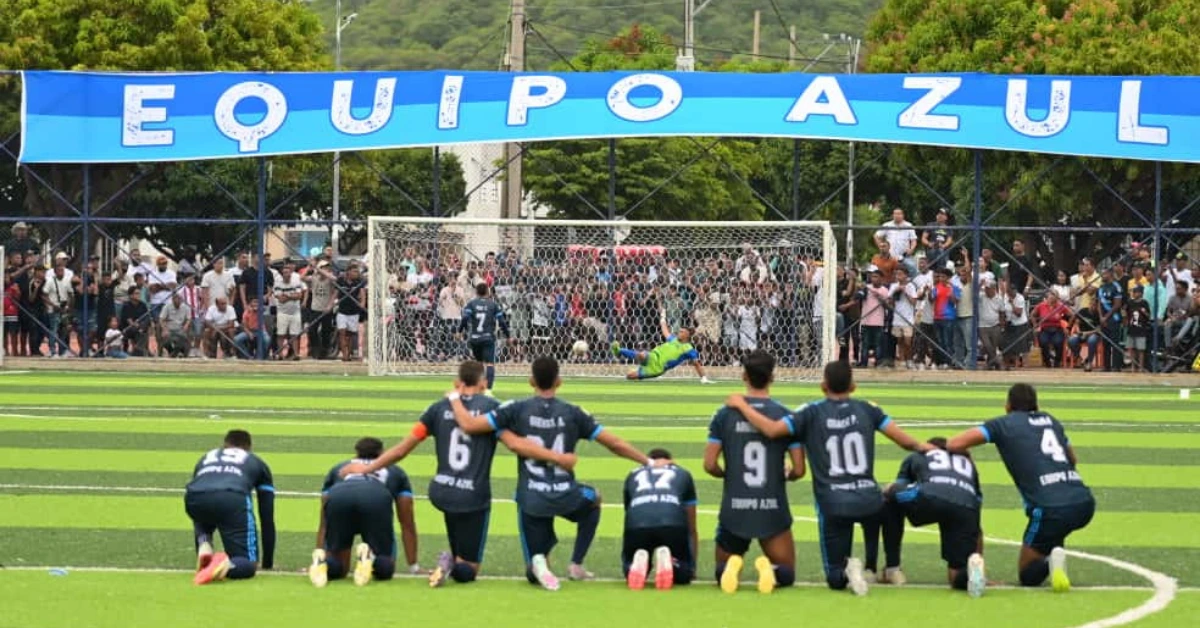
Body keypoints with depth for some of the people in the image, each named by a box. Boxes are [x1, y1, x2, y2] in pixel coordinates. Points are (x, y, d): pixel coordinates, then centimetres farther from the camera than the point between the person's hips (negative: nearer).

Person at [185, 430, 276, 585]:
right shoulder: (257, 463, 36)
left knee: (203, 521, 40)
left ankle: (204, 548, 8)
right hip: (233, 499, -3)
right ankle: (227, 566, -28)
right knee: (248, 564, 6)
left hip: (195, 498, 3)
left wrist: (200, 546, 55)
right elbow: (267, 517, 35)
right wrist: (268, 562, 42)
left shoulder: (206, 458, 42)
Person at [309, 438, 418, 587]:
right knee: (385, 568, 12)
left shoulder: (338, 469, 42)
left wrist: (319, 551, 51)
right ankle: (369, 559, -22)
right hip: (376, 501, -1)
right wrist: (413, 566, 49)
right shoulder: (394, 472, 41)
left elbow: (324, 523, 42)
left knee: (337, 568, 16)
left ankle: (321, 561, -19)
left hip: (338, 498, 2)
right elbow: (407, 525, 43)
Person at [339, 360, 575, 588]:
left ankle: (450, 560, 11)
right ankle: (455, 565, -27)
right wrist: (556, 457, -11)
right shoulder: (490, 407, -3)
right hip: (473, 497, -4)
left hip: (441, 491, 4)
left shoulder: (440, 408, 6)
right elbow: (514, 443, -16)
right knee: (468, 570, 6)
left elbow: (402, 449, 8)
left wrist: (367, 468, 20)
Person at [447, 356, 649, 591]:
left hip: (531, 500, 0)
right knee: (593, 499, 38)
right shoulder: (573, 413, 1)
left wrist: (455, 399, 12)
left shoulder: (518, 410, -3)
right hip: (565, 497, 0)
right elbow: (614, 444, 3)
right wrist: (648, 461, 17)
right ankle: (576, 565, 27)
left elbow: (469, 425, -8)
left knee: (534, 574, 15)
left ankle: (538, 562, -23)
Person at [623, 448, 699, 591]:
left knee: (631, 573, 25)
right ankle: (666, 560, -14)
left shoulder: (633, 475, 35)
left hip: (638, 524, 1)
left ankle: (639, 561, -11)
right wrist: (692, 567, 52)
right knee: (683, 574, 20)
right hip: (673, 524, -1)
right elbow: (692, 528, 40)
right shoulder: (682, 474, 34)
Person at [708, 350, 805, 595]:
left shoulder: (725, 414, -2)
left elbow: (710, 465, -3)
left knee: (722, 572, 19)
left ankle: (732, 567, -19)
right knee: (786, 574, 14)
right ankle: (770, 570, -23)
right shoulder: (785, 416, -2)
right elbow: (798, 470, -3)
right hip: (773, 509, -1)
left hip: (734, 508, 1)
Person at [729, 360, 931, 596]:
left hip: (833, 504, -1)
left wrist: (741, 406, 4)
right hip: (869, 500, 1)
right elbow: (903, 439, 3)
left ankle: (847, 569, -25)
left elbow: (772, 429, -9)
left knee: (836, 578, 11)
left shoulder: (812, 413, 2)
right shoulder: (866, 409, 8)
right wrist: (921, 447, 25)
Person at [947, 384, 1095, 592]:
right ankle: (1055, 556, 16)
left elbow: (954, 445, 2)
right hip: (1085, 503, 5)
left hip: (1051, 509, -5)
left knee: (1028, 575, 11)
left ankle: (1051, 560, -20)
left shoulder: (1004, 424, 9)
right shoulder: (1051, 421, 23)